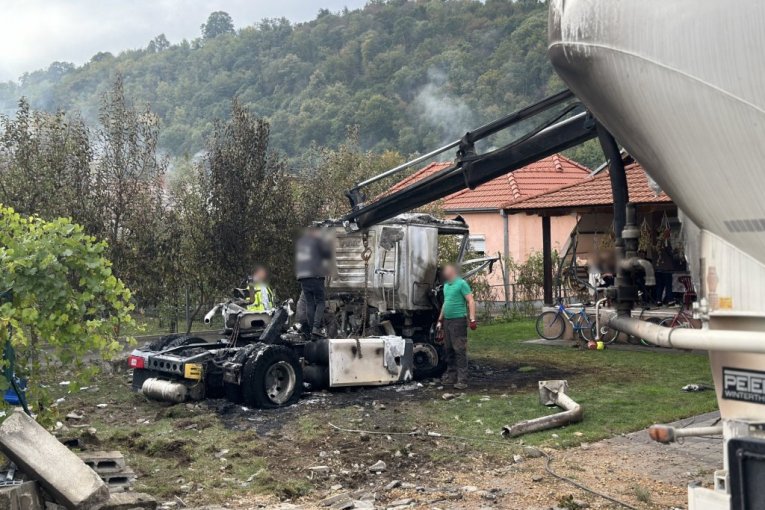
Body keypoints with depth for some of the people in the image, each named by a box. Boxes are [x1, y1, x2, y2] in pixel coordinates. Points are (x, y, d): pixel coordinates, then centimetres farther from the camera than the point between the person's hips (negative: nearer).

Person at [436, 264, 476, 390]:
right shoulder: (446, 285, 18)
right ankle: (451, 376, 20)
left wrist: (472, 319, -21)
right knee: (449, 350, 12)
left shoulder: (461, 284, -8)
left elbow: (471, 301, -13)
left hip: (458, 320, -8)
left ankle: (462, 380, -8)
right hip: (447, 321, 8)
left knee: (460, 350, -9)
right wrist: (440, 320, 26)